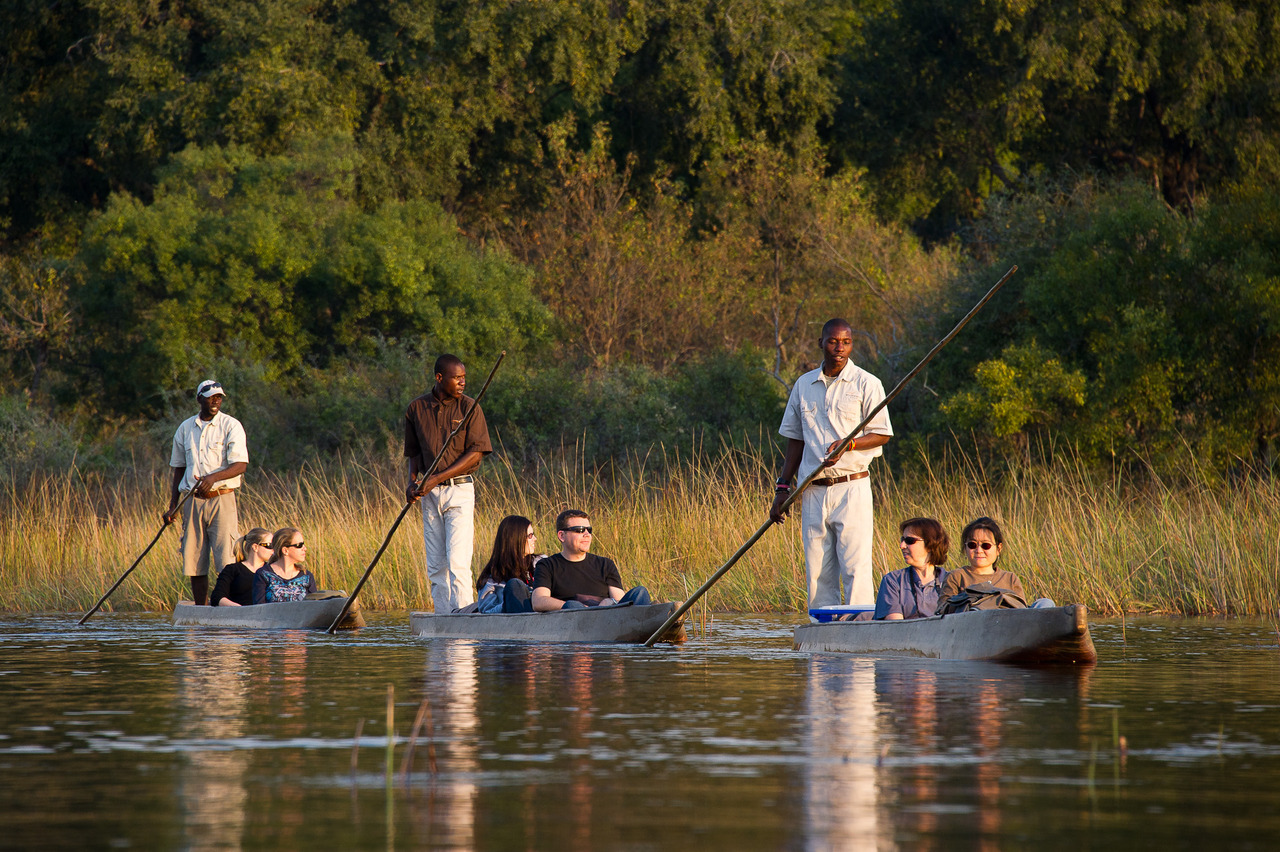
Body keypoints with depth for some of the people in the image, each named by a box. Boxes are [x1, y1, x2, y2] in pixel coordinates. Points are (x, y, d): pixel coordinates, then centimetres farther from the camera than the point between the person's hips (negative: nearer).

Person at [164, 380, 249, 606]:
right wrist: (172, 506, 11)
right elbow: (178, 469, 18)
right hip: (193, 501, 4)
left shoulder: (231, 426, -1)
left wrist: (213, 477, -26)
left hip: (221, 500, -4)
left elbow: (240, 466, -10)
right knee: (194, 562, 3)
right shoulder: (185, 429, 12)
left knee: (228, 562, -11)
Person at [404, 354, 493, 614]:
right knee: (435, 566, 5)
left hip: (459, 490, -4)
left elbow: (476, 453, -8)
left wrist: (437, 478, -14)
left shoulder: (468, 407, -3)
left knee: (458, 563, -14)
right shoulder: (417, 409, 7)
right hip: (430, 495, 4)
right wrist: (412, 481, -2)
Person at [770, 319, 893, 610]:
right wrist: (783, 487, 12)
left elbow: (882, 434, -2)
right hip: (813, 492, 4)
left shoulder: (866, 384, 1)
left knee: (855, 567, -11)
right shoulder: (804, 385, 14)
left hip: (852, 488, -4)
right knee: (817, 572, 3)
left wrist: (848, 444, -19)